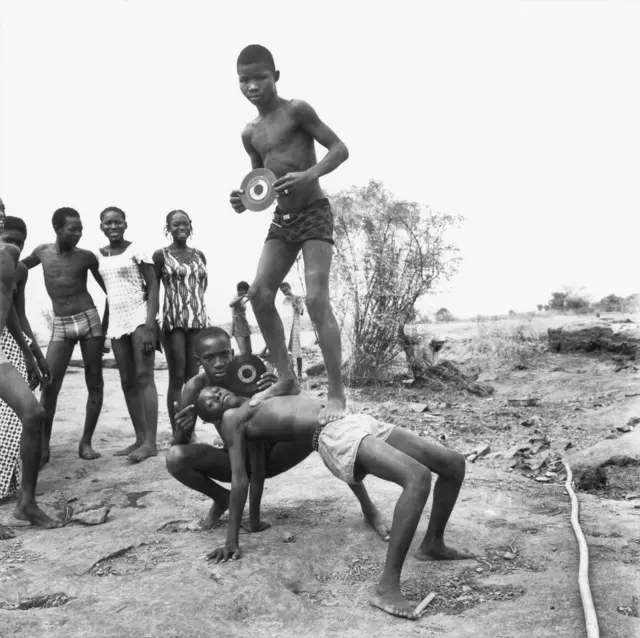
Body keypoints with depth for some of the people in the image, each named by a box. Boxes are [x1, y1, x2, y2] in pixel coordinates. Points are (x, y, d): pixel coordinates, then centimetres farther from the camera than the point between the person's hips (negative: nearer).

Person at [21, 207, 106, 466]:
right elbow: (20, 266, 30)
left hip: (89, 319, -1)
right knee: (49, 386, -7)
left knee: (94, 383, -1)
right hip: (60, 326, 2)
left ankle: (86, 442, 10)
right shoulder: (42, 251, 6)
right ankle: (44, 446, 3)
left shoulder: (86, 257, -1)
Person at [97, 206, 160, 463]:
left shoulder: (136, 250, -5)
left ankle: (150, 441, -10)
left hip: (139, 317, -6)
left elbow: (153, 287, -9)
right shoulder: (99, 256, 12)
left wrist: (149, 326, -19)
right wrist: (103, 329, 13)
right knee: (127, 382, 6)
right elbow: (109, 292, 17)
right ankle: (140, 438, 13)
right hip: (116, 322, 7)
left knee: (144, 377, -10)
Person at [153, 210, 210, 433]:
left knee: (193, 376, 4)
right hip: (173, 320, -4)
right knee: (177, 377, -5)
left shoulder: (199, 255, 14)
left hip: (198, 319, 4)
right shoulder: (161, 255, 2)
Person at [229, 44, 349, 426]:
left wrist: (309, 175, -27)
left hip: (315, 213, -7)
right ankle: (287, 379, 8)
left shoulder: (297, 110, -7)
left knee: (317, 300, -18)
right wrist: (245, 199, -2)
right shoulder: (250, 134, 12)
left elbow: (340, 149, -10)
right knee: (259, 294, -4)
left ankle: (337, 393, -11)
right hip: (282, 219, 7)